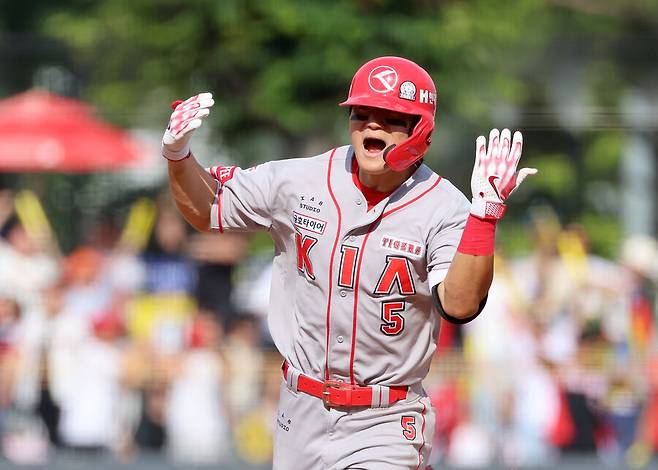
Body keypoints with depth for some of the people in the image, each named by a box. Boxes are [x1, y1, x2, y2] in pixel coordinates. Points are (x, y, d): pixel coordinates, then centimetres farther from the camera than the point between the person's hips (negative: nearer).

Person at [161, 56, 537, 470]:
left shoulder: (444, 210, -12)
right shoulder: (300, 182, -1)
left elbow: (459, 306, -27)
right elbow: (206, 210, 11)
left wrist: (485, 213, -38)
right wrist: (178, 153, -8)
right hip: (301, 415, 4)